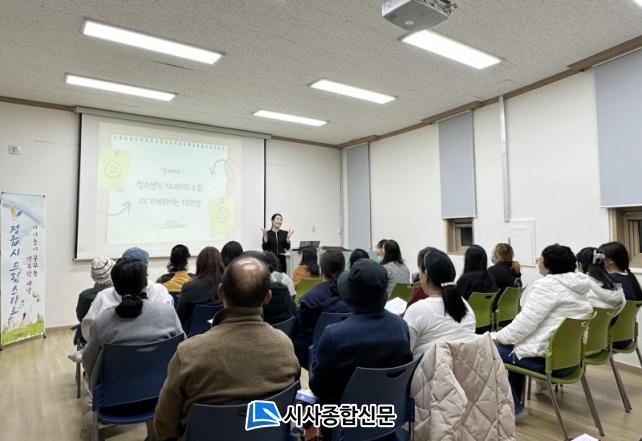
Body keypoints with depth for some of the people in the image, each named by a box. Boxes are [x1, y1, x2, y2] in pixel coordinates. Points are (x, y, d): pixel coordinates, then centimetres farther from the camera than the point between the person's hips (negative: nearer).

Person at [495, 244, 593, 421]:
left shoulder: (547, 285, -18)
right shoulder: (577, 286, 11)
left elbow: (525, 323, -22)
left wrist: (500, 336, -7)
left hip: (545, 358, -9)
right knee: (512, 347, 26)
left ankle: (515, 407, 7)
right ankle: (516, 401, 32)